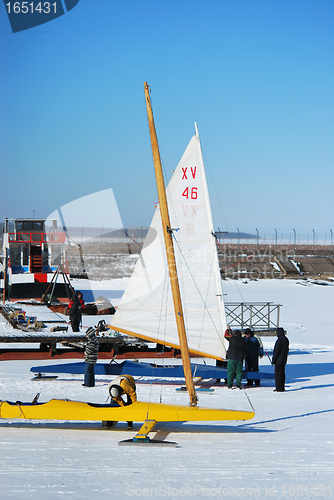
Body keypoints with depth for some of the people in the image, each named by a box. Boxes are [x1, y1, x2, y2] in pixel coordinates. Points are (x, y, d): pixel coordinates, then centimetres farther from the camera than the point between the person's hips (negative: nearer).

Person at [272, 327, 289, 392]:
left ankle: (279, 388, -4)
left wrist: (273, 360, -13)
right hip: (284, 360, 9)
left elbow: (277, 351, -19)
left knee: (278, 374, -4)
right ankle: (282, 388, 20)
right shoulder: (286, 339, 9)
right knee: (282, 374, 15)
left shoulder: (279, 340, -19)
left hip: (279, 360, -9)